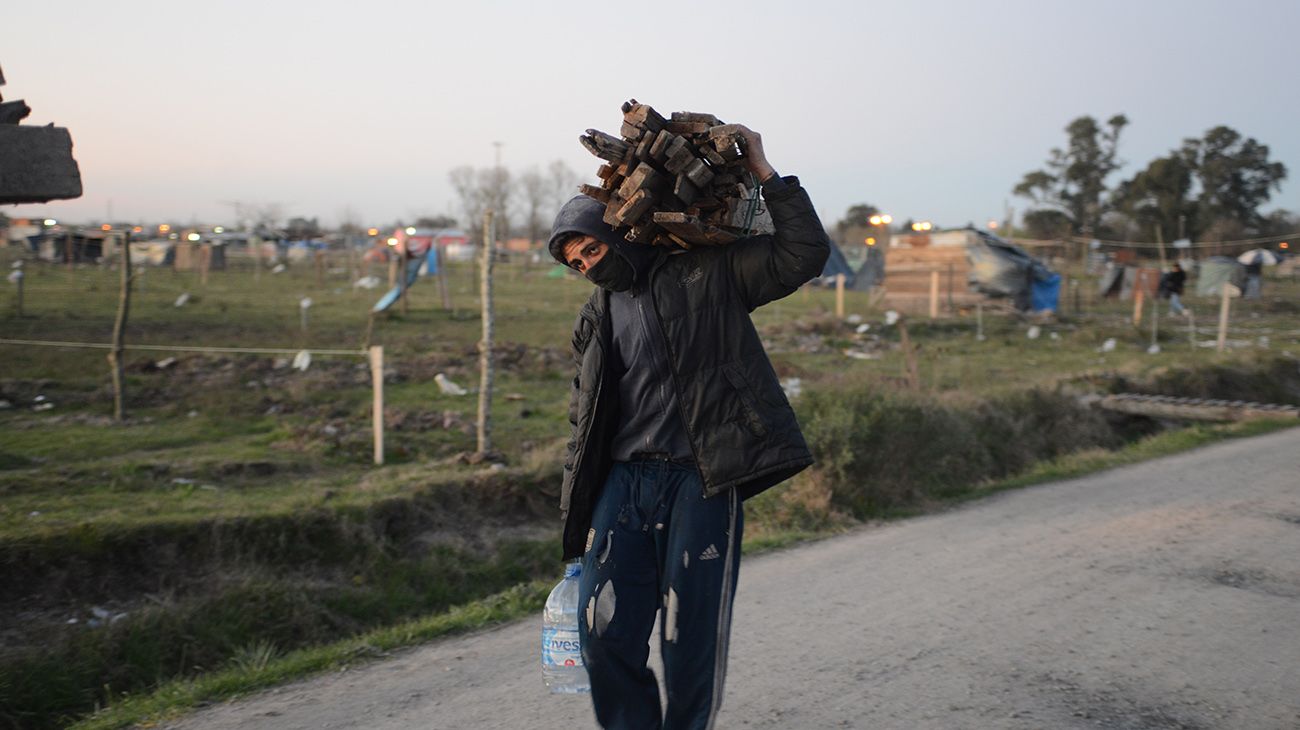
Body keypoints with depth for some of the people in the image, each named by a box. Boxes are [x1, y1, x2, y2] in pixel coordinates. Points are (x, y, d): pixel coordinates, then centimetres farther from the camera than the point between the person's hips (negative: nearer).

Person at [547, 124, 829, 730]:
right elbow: (584, 422, 21)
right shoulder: (594, 321, 19)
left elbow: (803, 254, -3)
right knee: (605, 633, -4)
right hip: (623, 481, 4)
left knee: (691, 644, -1)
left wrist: (765, 174, -5)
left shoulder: (709, 274, 5)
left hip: (701, 481, -4)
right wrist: (575, 518, 17)